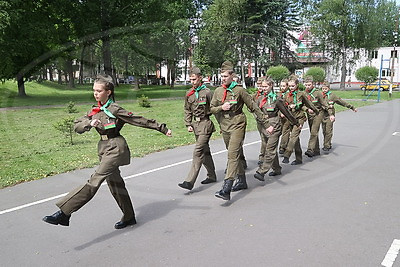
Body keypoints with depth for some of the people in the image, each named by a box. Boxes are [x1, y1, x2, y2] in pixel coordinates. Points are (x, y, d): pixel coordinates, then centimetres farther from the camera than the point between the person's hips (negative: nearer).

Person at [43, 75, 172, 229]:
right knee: (115, 184, 14)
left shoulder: (114, 109, -10)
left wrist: (162, 129, -9)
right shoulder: (95, 111, 11)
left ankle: (64, 213, -20)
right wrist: (89, 124, -17)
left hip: (115, 147, -8)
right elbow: (77, 126, 5)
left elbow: (140, 120, -10)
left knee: (95, 180, -17)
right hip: (104, 148, 8)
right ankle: (129, 217, 28)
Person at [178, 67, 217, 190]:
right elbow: (187, 110, 17)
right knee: (205, 151, 16)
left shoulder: (207, 92, -7)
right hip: (195, 124, 7)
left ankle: (190, 181, -15)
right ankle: (212, 176, 30)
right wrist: (188, 124, 7)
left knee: (198, 151, -13)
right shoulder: (189, 94, 10)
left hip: (205, 123, -7)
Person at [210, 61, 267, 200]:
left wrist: (264, 120, 1)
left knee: (233, 154, -17)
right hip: (224, 126, 6)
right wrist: (221, 107, -8)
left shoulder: (239, 90, -4)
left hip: (237, 125, -6)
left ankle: (226, 189, -24)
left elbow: (252, 106, 1)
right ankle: (242, 181, 33)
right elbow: (212, 109, 12)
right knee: (233, 154, 16)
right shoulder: (218, 91, 10)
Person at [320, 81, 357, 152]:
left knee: (328, 131, -9)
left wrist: (352, 107, 10)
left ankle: (327, 146, -6)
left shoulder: (332, 96, 0)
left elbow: (343, 102, 6)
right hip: (322, 116, 3)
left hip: (330, 116, -3)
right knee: (324, 132, 7)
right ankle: (329, 144, 22)